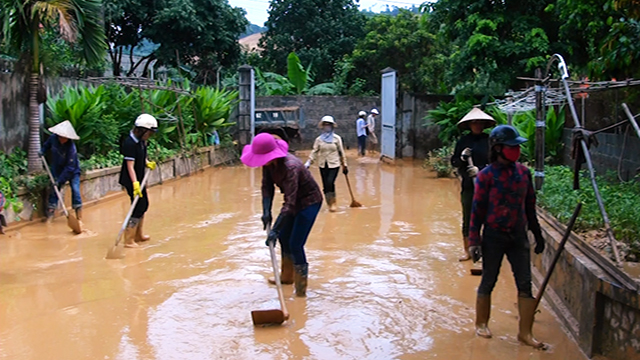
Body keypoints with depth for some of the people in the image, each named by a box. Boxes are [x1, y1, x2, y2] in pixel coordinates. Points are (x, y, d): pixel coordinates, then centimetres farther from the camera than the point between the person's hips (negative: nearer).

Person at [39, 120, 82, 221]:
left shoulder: (71, 148, -33)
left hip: (72, 170, -5)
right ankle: (51, 209, 13)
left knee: (75, 189, -10)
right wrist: (42, 150, -7)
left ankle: (78, 209, 4)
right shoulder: (53, 137, -18)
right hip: (57, 169, 5)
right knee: (54, 189, 4)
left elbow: (70, 167, -29)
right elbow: (47, 144, 11)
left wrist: (60, 180, -28)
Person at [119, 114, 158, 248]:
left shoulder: (141, 141, 5)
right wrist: (135, 183, -33)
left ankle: (138, 235, 34)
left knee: (144, 205, 19)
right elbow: (130, 166, -26)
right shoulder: (129, 143, -22)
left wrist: (148, 163, 0)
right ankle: (128, 240, -1)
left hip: (139, 178, 10)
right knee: (138, 207, -8)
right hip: (131, 180, -10)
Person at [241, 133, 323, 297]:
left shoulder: (290, 167, -37)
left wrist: (275, 229, -40)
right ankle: (287, 276, 39)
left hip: (309, 201, -9)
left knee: (295, 245, -12)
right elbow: (267, 187, -4)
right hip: (295, 200, 9)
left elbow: (289, 203, -39)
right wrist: (266, 211, -17)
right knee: (284, 237, 18)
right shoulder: (269, 163, -13)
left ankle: (301, 291, 0)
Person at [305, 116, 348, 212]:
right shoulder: (319, 139, 4)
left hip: (334, 164, -3)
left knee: (330, 183, -17)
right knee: (325, 185, 4)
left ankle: (333, 202, -1)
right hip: (323, 165, 3)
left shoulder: (337, 138, 0)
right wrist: (308, 162, -11)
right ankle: (330, 204, 17)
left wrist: (344, 165, 6)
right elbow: (315, 152, 1)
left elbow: (341, 152, 4)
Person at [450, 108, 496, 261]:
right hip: (467, 185, 2)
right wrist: (462, 158, -10)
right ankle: (467, 251, 18)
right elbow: (454, 163, 9)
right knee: (467, 219, 7)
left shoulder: (490, 140, 0)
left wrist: (480, 169, -15)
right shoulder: (463, 141, 6)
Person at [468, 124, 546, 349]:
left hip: (518, 235, 4)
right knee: (488, 282, 9)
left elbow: (530, 205, 12)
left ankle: (525, 332, 13)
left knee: (525, 284, 3)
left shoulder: (523, 172, 4)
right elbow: (477, 209, -8)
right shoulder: (487, 175, -10)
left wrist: (537, 233, 15)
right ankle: (481, 324, 27)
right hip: (494, 236, -4)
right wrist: (474, 241, -10)